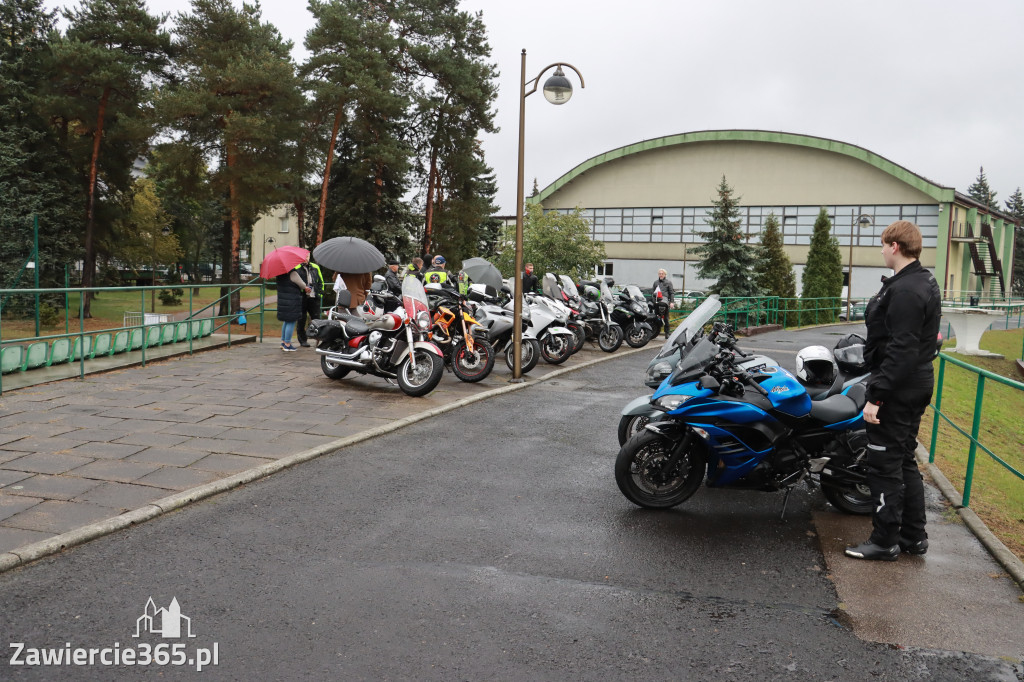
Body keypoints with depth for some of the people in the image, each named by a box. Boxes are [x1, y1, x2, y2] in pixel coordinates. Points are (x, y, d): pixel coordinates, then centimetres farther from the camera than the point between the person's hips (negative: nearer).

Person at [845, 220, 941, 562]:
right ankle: (914, 536, 27)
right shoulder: (925, 282, 13)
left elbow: (900, 352, -26)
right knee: (905, 462, 18)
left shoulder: (904, 291, -21)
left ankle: (885, 540, 9)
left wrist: (876, 396, -24)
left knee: (884, 465, -1)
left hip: (896, 391, -11)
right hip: (917, 386, 11)